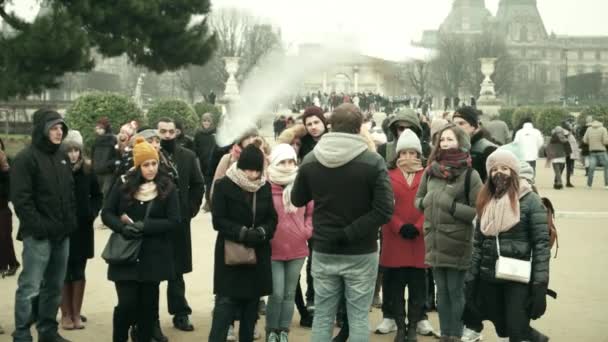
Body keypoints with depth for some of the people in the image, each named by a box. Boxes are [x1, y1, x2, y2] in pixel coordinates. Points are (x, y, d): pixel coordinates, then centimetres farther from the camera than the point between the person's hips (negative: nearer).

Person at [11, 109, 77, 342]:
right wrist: (38, 227, -17)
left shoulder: (61, 157, 15)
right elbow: (21, 199, -14)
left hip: (62, 234, 7)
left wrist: (70, 221, 10)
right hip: (39, 235, -7)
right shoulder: (26, 158, -8)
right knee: (30, 287, -6)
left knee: (54, 286, 12)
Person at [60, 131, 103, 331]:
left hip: (82, 228, 2)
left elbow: (98, 196, 12)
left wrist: (92, 212, -2)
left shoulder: (88, 170, 0)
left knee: (79, 272, 7)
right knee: (64, 273, 4)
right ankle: (66, 314, 13)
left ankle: (76, 314, 15)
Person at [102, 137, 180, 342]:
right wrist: (123, 227, -17)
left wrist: (144, 226, -18)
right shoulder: (123, 184, 0)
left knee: (148, 303, 9)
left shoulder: (167, 188, -2)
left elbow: (174, 222, -7)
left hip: (153, 256, 0)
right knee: (127, 303, -5)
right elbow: (107, 213, 3)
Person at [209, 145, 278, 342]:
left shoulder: (265, 187, 5)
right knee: (225, 304, -8)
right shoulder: (223, 185, -9)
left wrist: (261, 232, -14)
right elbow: (218, 220, -12)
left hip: (258, 255, 4)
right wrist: (243, 233, -23)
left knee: (251, 305, 10)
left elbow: (272, 219, 7)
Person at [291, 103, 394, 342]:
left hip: (323, 252, 3)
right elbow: (384, 211, -19)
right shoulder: (373, 161, -13)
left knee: (322, 316, 12)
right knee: (358, 317, 6)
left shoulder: (310, 160, -4)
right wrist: (349, 234, -15)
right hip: (361, 254, -2)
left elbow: (297, 200, 11)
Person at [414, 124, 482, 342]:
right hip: (434, 242, 5)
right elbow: (418, 199, 18)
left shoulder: (469, 174, -9)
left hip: (457, 244, -5)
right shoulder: (430, 171, 7)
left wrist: (453, 206, -20)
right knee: (441, 290, 14)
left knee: (456, 291, 5)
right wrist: (425, 202, -3)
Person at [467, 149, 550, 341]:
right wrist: (471, 278, 9)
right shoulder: (486, 201, 9)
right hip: (489, 278, 5)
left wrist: (540, 283, -15)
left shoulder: (529, 200, -6)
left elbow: (541, 242, -10)